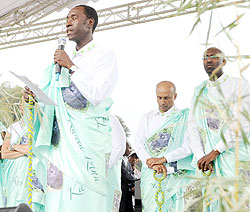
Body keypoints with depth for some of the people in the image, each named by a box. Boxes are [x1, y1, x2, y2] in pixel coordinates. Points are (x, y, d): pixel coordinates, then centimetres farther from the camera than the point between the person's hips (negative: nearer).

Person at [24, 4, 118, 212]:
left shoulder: (105, 55, -1)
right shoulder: (67, 59, 20)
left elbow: (97, 96, -15)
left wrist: (71, 67, -11)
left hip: (88, 139, -6)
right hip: (61, 138, 6)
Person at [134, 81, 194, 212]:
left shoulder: (184, 117, 3)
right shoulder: (147, 118, 14)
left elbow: (189, 146, -7)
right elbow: (138, 143, 4)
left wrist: (163, 159, -14)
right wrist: (152, 164, -12)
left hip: (174, 174, -3)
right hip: (150, 172, 3)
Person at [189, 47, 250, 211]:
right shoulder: (199, 91, 18)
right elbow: (193, 126, 9)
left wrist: (215, 151, -13)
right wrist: (200, 156, -6)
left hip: (235, 156, -4)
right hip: (208, 161, 4)